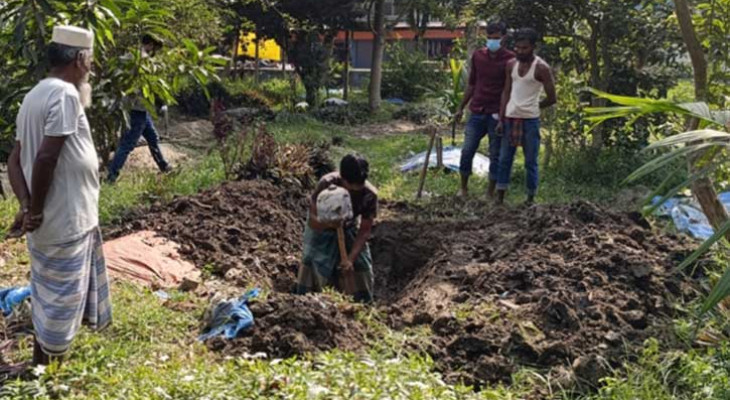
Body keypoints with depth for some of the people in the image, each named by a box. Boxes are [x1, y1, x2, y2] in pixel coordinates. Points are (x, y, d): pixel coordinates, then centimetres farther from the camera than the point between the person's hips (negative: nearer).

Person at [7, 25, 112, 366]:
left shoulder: (36, 94, 11)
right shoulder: (65, 94, -18)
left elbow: (15, 160, 7)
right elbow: (46, 156, -26)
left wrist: (26, 206, -4)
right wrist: (35, 211, -16)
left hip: (52, 221, 10)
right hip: (66, 221, -10)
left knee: (50, 300, 24)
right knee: (60, 302, 3)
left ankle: (41, 372, 41)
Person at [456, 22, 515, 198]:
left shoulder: (510, 59, -5)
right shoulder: (477, 56, 8)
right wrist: (461, 107, 17)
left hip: (496, 115, -3)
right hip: (477, 112, 4)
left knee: (495, 155, 4)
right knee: (467, 151, 4)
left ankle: (491, 192, 14)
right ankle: (463, 188, 18)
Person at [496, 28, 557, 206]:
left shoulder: (541, 68, -8)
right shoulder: (511, 65, 8)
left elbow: (552, 98, -5)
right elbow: (506, 92, 11)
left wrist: (533, 107, 6)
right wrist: (501, 117, 4)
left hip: (530, 119, -5)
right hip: (510, 118, 5)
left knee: (531, 162, 2)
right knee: (504, 159, 6)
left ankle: (531, 198, 11)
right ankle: (500, 198, 11)